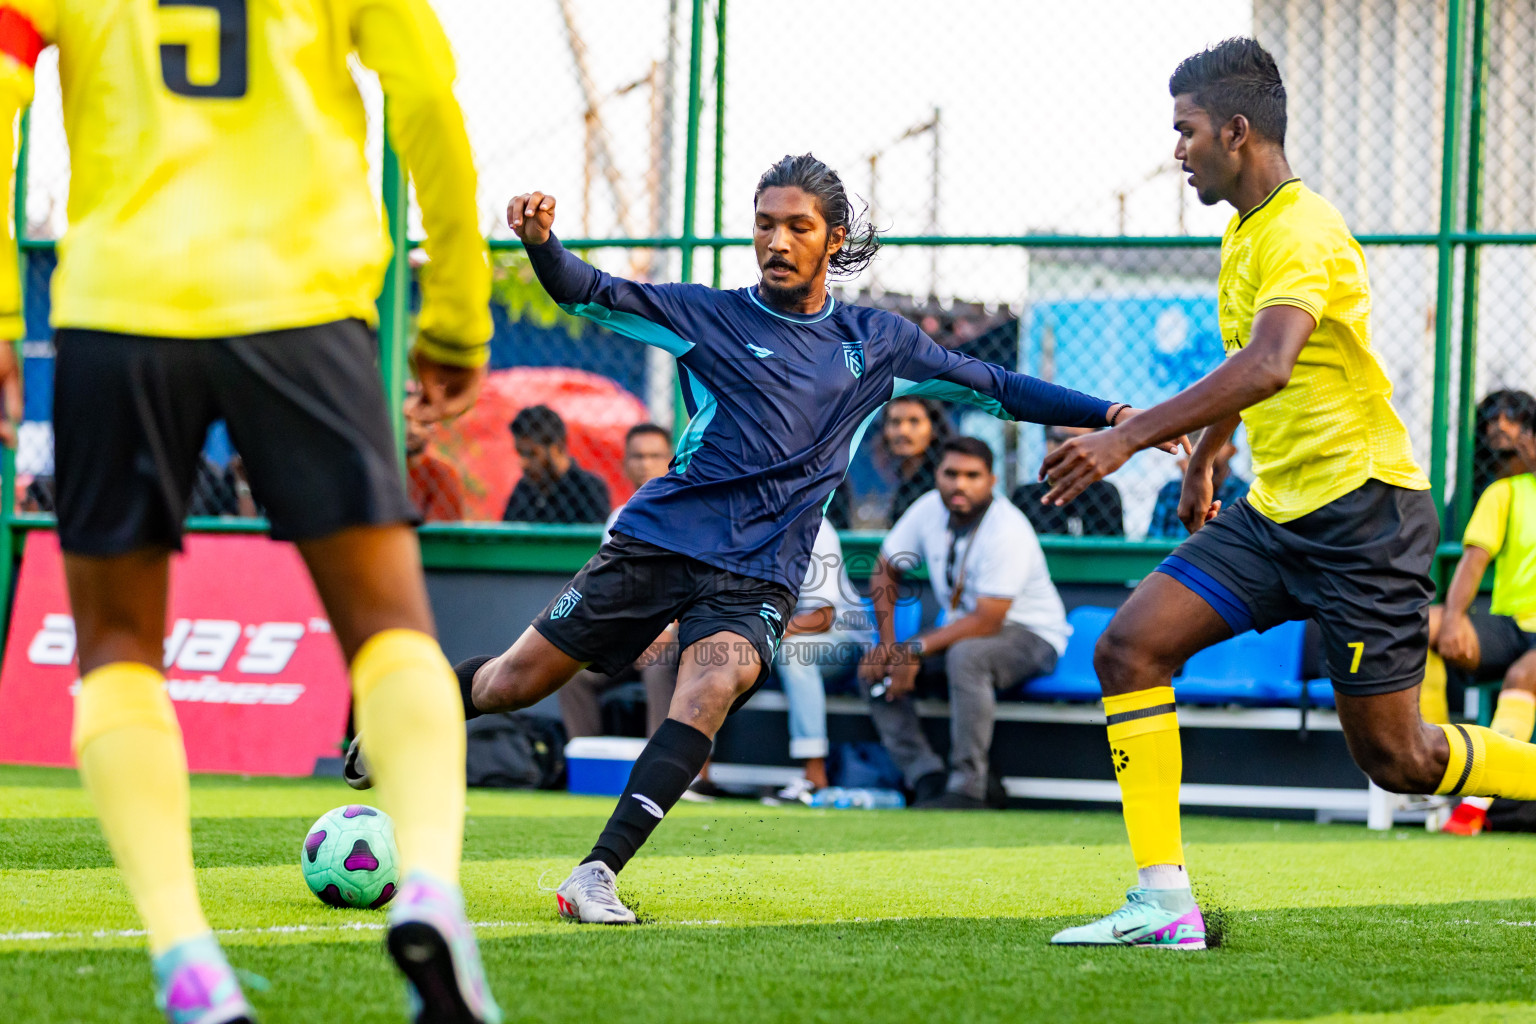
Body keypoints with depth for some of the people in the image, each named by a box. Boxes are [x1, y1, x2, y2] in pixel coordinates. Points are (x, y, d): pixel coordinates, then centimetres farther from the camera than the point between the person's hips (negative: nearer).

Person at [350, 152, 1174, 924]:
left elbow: (993, 388, 18)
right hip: (660, 538, 0)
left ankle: (597, 874, -31)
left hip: (758, 573, 1)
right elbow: (591, 295, -8)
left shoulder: (877, 342, 10)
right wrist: (541, 242, -29)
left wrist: (1108, 415, 11)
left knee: (714, 685, -29)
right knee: (517, 681, 1)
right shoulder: (711, 318, 2)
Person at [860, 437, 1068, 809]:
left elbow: (987, 622, -28)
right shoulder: (930, 509, -4)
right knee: (873, 666, -9)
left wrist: (915, 650, -27)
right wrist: (888, 642, -5)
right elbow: (886, 570, 8)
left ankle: (967, 789, -34)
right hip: (960, 630, 8)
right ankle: (927, 778, -17)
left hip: (1029, 636, -8)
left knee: (965, 656, -39)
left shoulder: (1007, 531, -25)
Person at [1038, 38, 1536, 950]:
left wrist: (1129, 438, -38)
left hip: (1362, 511, -9)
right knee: (1130, 646, -9)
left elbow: (1266, 367, -36)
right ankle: (1164, 903, -11)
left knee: (1394, 757, -4)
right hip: (1275, 511, 9)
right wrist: (1204, 458, 40)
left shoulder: (1304, 232, -19)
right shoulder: (1246, 231, 12)